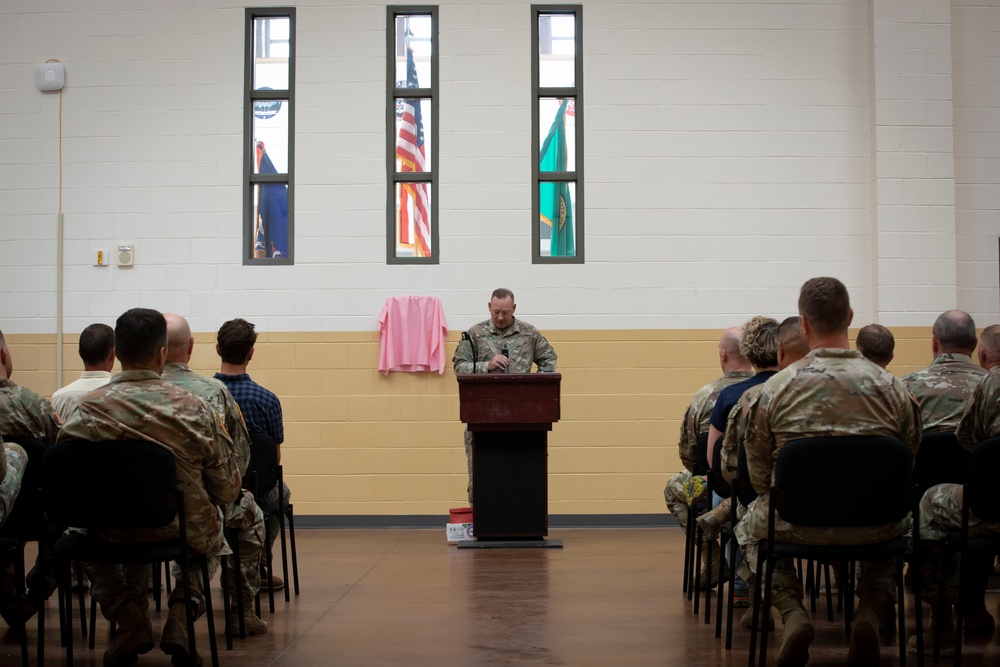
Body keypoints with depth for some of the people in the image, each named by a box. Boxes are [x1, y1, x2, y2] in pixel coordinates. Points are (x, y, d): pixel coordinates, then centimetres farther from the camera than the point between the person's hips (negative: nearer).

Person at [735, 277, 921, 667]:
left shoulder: (774, 390, -9)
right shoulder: (892, 387, -6)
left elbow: (759, 476, -1)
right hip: (873, 529, 1)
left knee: (751, 526, 31)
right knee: (899, 523, 37)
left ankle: (792, 613, 8)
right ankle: (871, 613, 13)